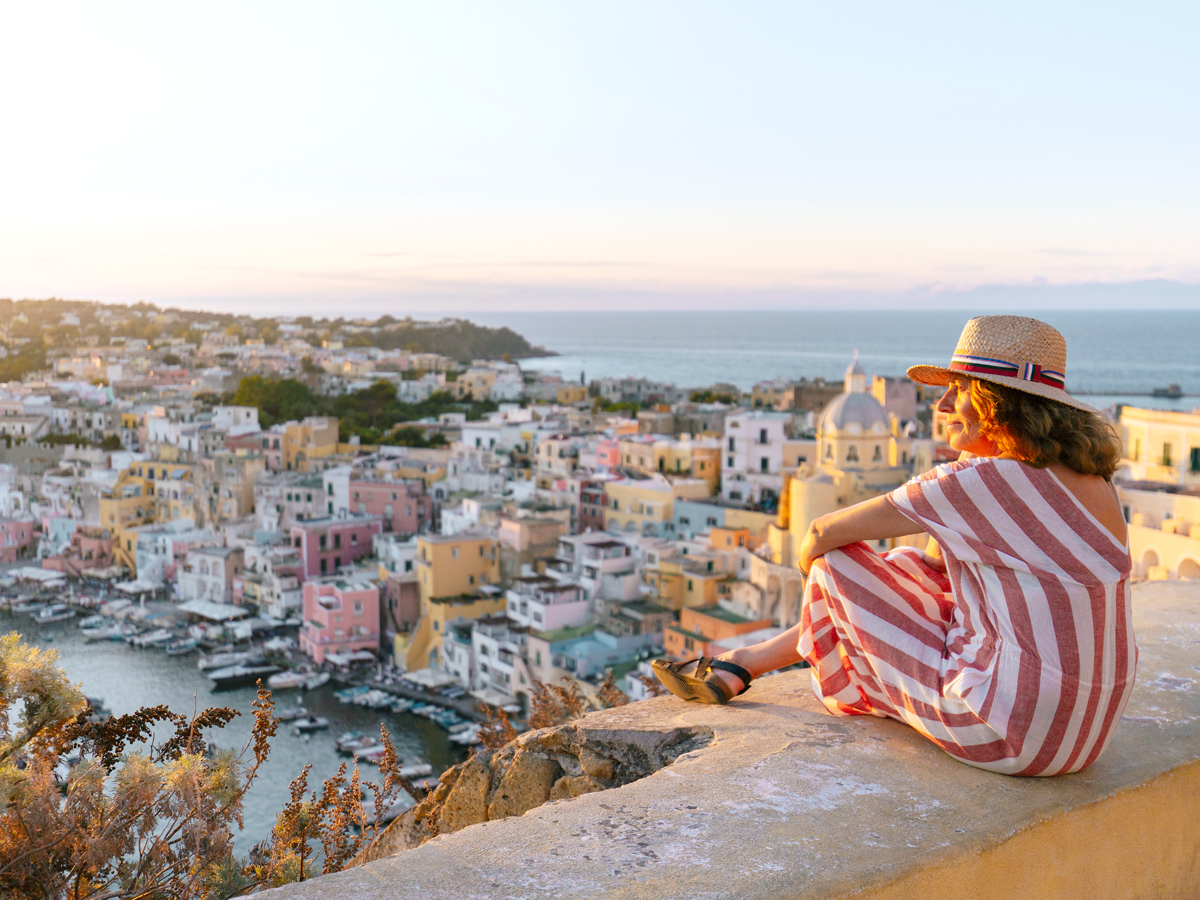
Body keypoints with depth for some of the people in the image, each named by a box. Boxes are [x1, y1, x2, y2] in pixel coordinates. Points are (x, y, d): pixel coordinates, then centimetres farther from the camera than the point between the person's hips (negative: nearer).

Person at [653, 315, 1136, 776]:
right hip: (1086, 721, 9)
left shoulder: (980, 483, -19)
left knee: (837, 562, 2)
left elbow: (824, 533, -7)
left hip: (1014, 733, -8)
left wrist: (811, 557, 13)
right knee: (911, 569, 19)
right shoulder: (1093, 479, 5)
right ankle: (743, 664, 34)